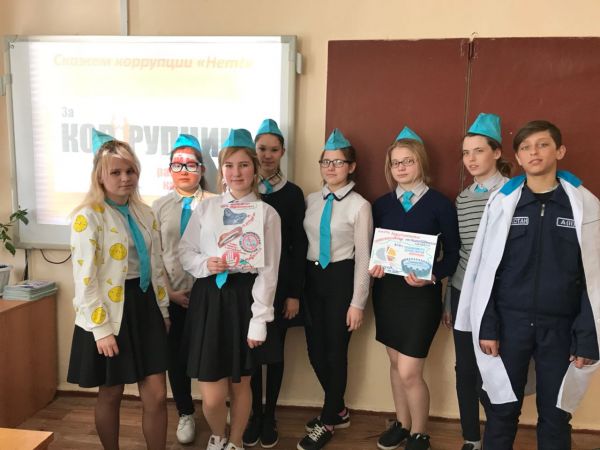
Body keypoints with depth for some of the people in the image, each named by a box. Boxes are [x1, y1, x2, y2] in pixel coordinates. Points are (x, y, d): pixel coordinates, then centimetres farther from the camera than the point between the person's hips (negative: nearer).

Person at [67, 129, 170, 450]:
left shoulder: (144, 213, 8)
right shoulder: (87, 216, -11)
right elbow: (85, 279, -14)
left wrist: (163, 310, 13)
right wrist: (101, 329, -16)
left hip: (145, 306, 5)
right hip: (110, 312, -5)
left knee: (157, 395, 5)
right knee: (111, 394, 11)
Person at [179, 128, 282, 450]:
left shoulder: (267, 213, -3)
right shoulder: (205, 208, 5)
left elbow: (269, 270, -5)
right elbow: (184, 252, 10)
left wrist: (259, 320, -8)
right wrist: (205, 264, -12)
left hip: (243, 298, -1)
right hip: (208, 298, 2)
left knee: (240, 384, 14)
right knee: (212, 395, 2)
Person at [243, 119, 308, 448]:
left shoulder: (293, 194, 1)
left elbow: (299, 246, -1)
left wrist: (294, 293, -5)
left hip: (280, 283, -1)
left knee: (274, 351, 8)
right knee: (250, 349, 8)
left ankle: (270, 416, 24)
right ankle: (254, 414, 25)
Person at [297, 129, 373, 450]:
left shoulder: (359, 205, -9)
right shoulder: (310, 200, 6)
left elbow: (363, 257, -9)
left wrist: (357, 303, -10)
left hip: (341, 278, -5)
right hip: (311, 277, 5)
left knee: (335, 351, 6)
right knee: (315, 349, 12)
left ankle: (327, 420, 28)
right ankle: (337, 410, 37)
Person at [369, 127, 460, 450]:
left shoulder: (440, 204, -6)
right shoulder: (382, 204, 5)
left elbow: (452, 253, -5)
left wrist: (431, 276, -21)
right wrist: (372, 266, -12)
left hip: (422, 293, -4)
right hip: (387, 290, 5)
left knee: (409, 372, -3)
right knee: (395, 363, 16)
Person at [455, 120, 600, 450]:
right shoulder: (502, 201, -1)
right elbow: (484, 267, 0)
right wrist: (486, 326, -4)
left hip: (560, 326, 0)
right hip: (510, 321, 0)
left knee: (555, 415, 12)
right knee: (502, 410, 10)